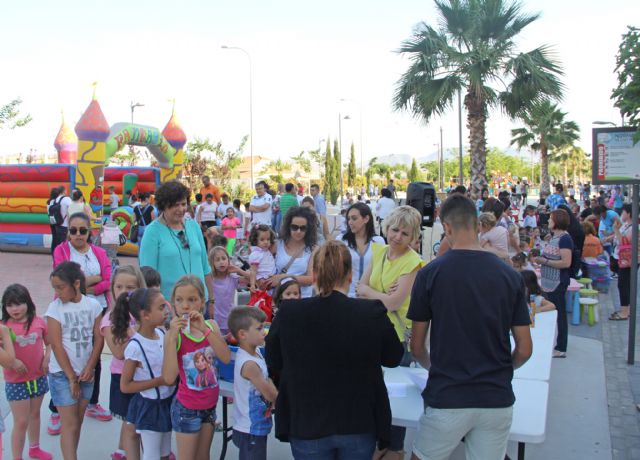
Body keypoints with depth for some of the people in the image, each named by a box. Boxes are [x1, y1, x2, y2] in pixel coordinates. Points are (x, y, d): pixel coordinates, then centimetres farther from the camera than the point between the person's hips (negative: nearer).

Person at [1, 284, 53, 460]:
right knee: (21, 422, 2)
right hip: (15, 382, -4)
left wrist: (47, 358, -9)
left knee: (35, 414, 22)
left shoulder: (39, 322, -5)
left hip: (39, 378, 4)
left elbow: (49, 343, 6)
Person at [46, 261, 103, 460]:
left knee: (78, 422, 12)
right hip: (62, 374, -3)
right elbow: (56, 346, -11)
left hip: (86, 373, 3)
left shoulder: (93, 305, -3)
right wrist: (71, 377, -11)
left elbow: (98, 339, 0)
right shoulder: (55, 308, -10)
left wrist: (89, 368, -10)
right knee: (69, 425, -3)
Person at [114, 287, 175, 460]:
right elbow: (125, 386, -18)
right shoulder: (135, 346, -24)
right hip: (149, 407, -6)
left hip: (167, 402, 6)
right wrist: (159, 381, -22)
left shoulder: (163, 334, -5)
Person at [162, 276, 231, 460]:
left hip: (209, 404, 5)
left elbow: (226, 358, -17)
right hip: (187, 408, -5)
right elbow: (169, 378, -25)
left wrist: (204, 329, -25)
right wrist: (172, 336, -30)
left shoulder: (210, 325, -3)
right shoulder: (174, 334, -15)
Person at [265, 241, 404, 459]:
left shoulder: (288, 312, -15)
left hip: (306, 425, 0)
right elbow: (393, 358, 2)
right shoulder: (373, 312, -17)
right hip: (359, 424, 0)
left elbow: (273, 362, 2)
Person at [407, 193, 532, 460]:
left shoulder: (430, 274, -8)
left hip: (447, 398, -2)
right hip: (497, 399, 3)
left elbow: (416, 348, 0)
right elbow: (524, 350, 2)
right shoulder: (510, 276, -2)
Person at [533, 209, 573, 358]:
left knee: (559, 314, -2)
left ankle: (561, 349, 6)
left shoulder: (564, 239, -14)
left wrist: (545, 261, -19)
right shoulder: (553, 237, 14)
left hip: (558, 283, -9)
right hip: (549, 282, 9)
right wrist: (540, 258, 7)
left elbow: (566, 263, -22)